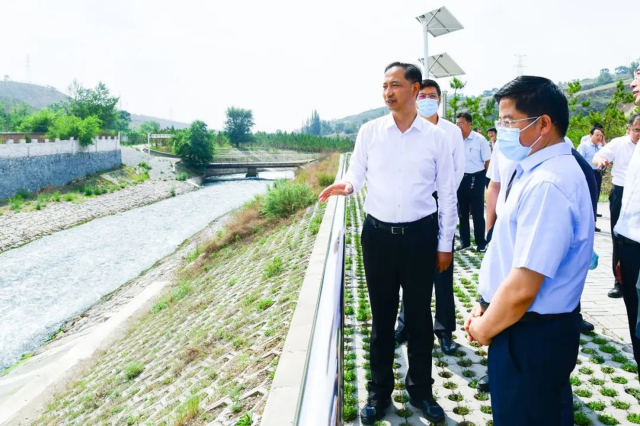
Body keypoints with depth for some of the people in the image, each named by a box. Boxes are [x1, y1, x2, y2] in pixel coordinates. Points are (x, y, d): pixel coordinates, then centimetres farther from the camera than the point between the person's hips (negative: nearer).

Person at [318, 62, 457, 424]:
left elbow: (448, 193, 2)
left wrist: (445, 243, 2)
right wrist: (347, 185, -21)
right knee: (382, 316, 13)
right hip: (378, 234, 1)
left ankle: (420, 388, 35)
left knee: (420, 316, 13)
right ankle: (380, 391, 32)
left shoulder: (436, 136, -3)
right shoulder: (369, 131, 0)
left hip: (420, 235, -1)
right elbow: (357, 172, 4)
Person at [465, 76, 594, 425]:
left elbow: (522, 288, -30)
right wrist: (485, 307, 9)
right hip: (529, 327, 9)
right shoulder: (536, 170, 6)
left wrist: (483, 329, -12)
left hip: (531, 335, -9)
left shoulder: (547, 185, -27)